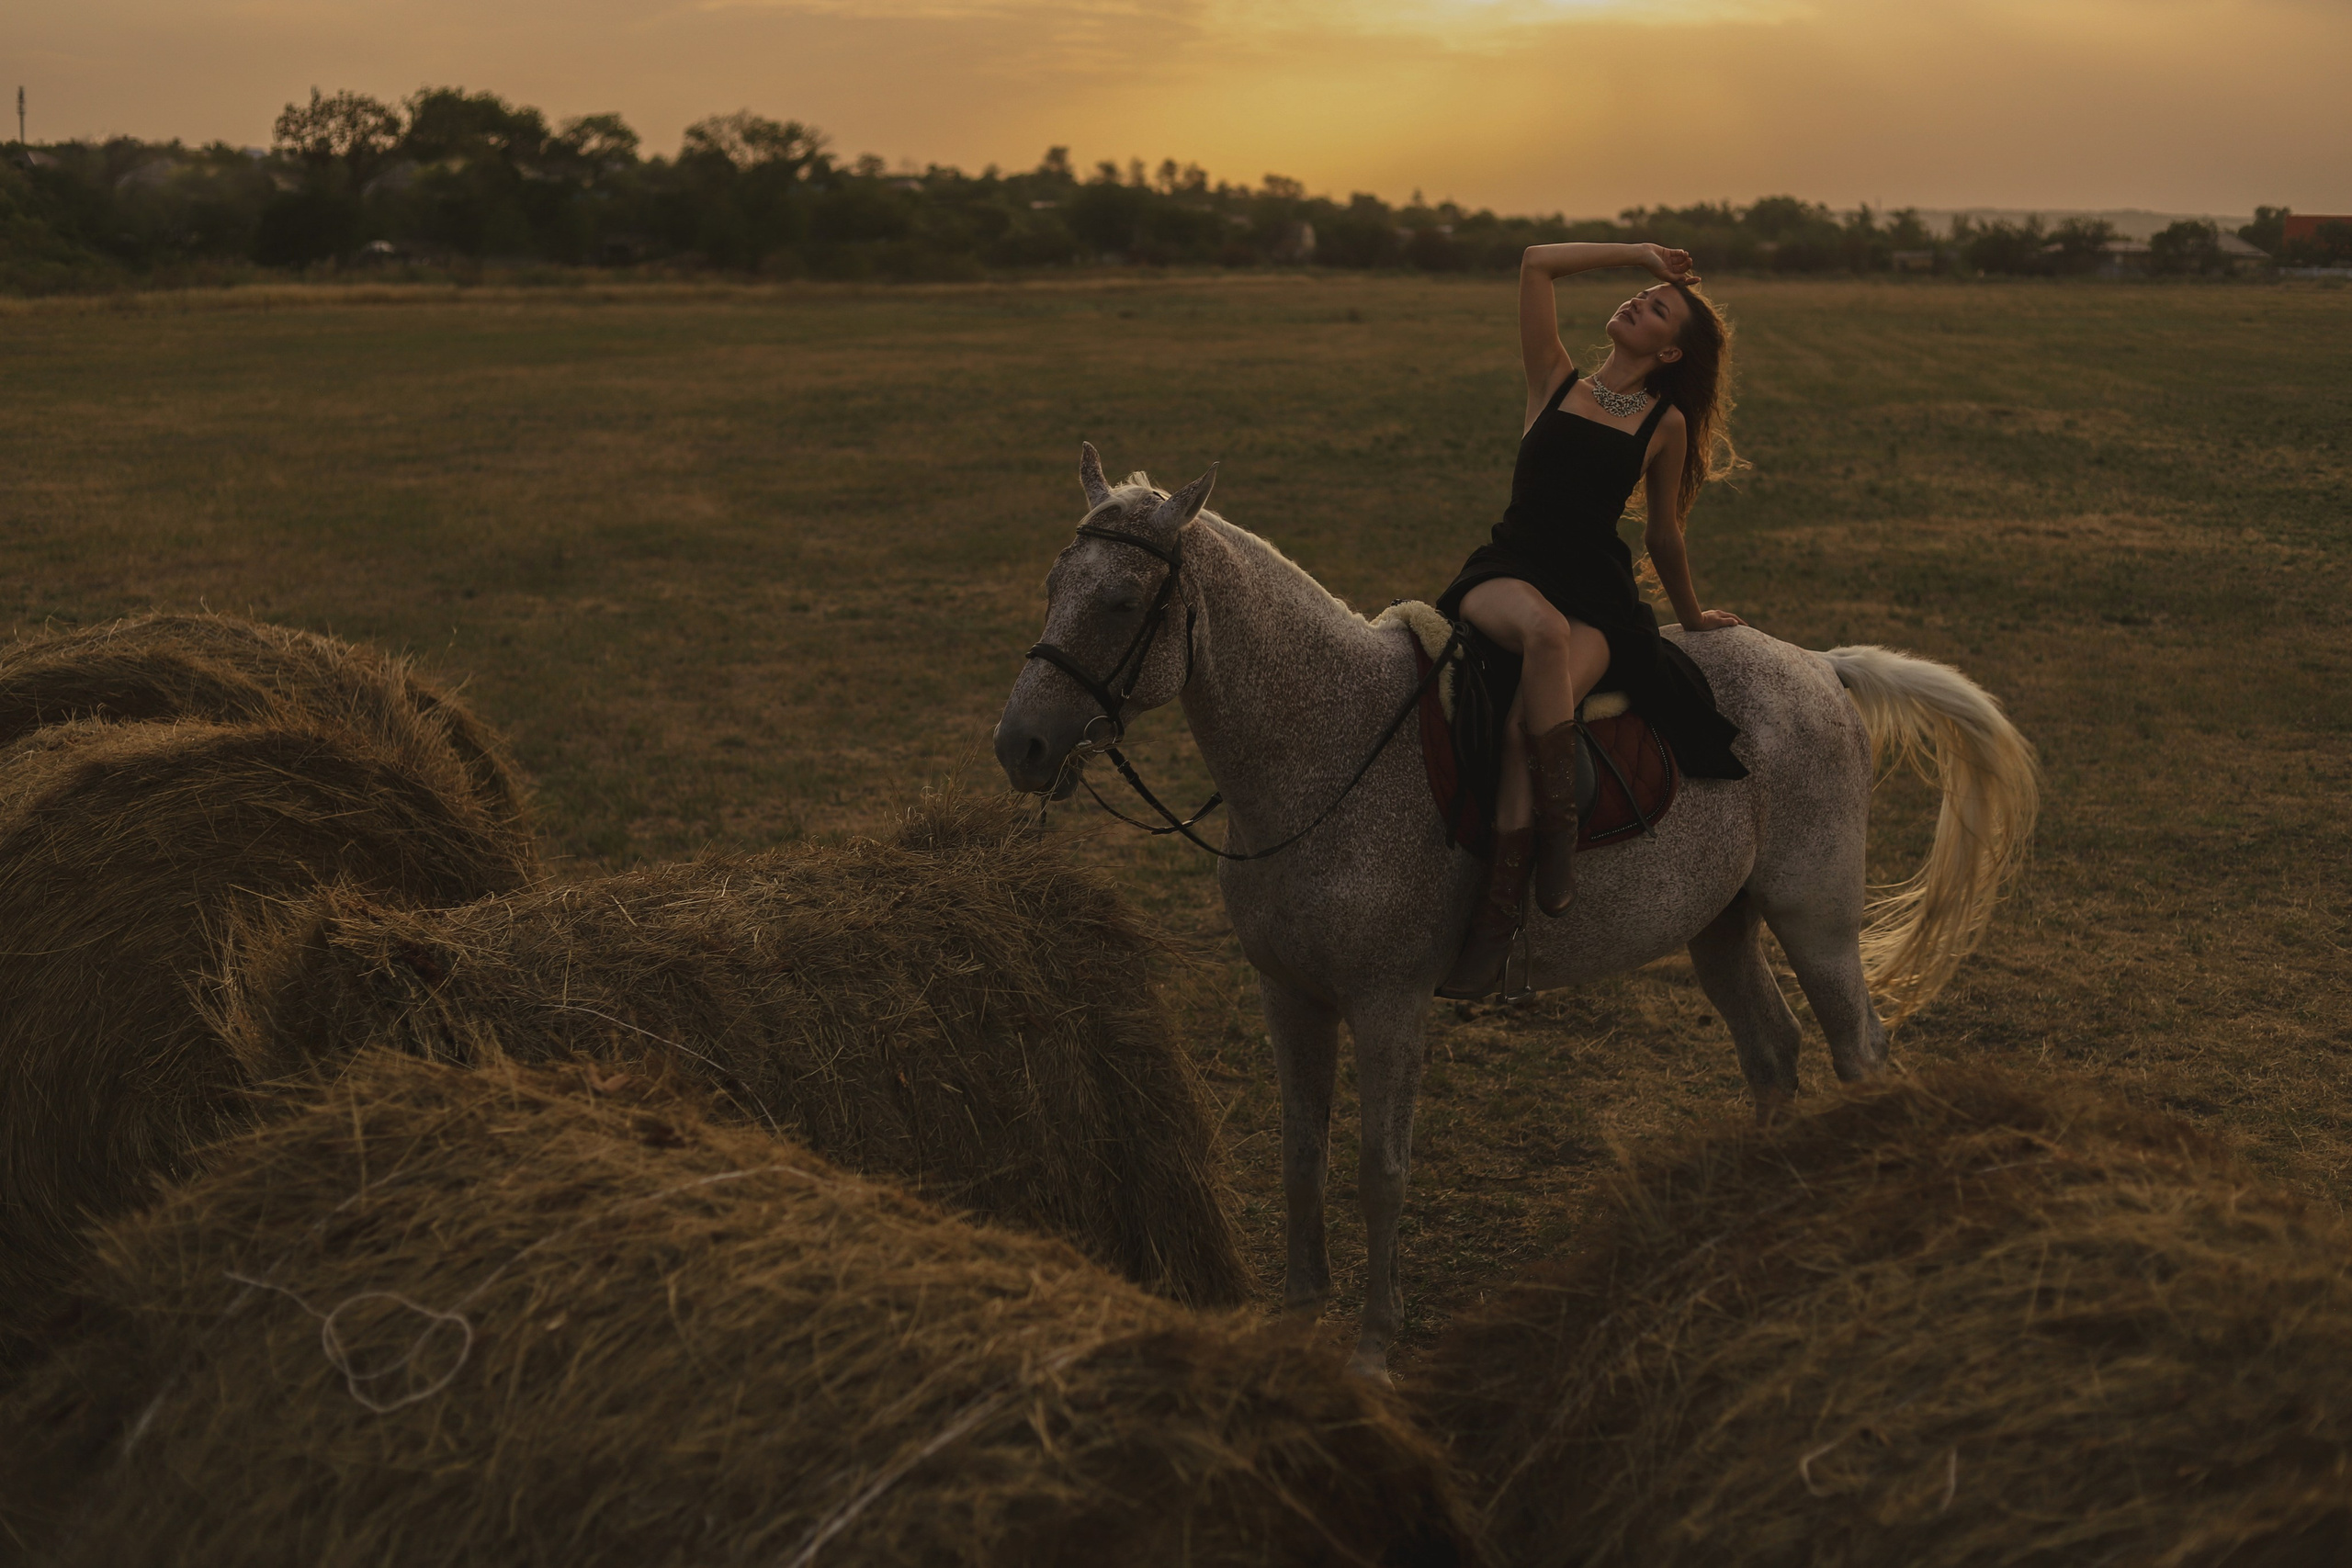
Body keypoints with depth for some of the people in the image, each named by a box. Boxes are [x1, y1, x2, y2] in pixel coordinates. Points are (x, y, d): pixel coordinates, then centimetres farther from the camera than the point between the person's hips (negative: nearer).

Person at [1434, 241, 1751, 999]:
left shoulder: (1666, 424, 11)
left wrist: (1693, 618, 31)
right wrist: (1639, 253, 17)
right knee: (1543, 627, -39)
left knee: (1528, 721, -31)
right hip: (1508, 574, 0)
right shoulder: (1556, 381, 15)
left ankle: (1496, 915, -28)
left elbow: (1664, 536, 22)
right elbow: (1537, 262, 9)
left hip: (1598, 597, 0)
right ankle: (1557, 826, -34)